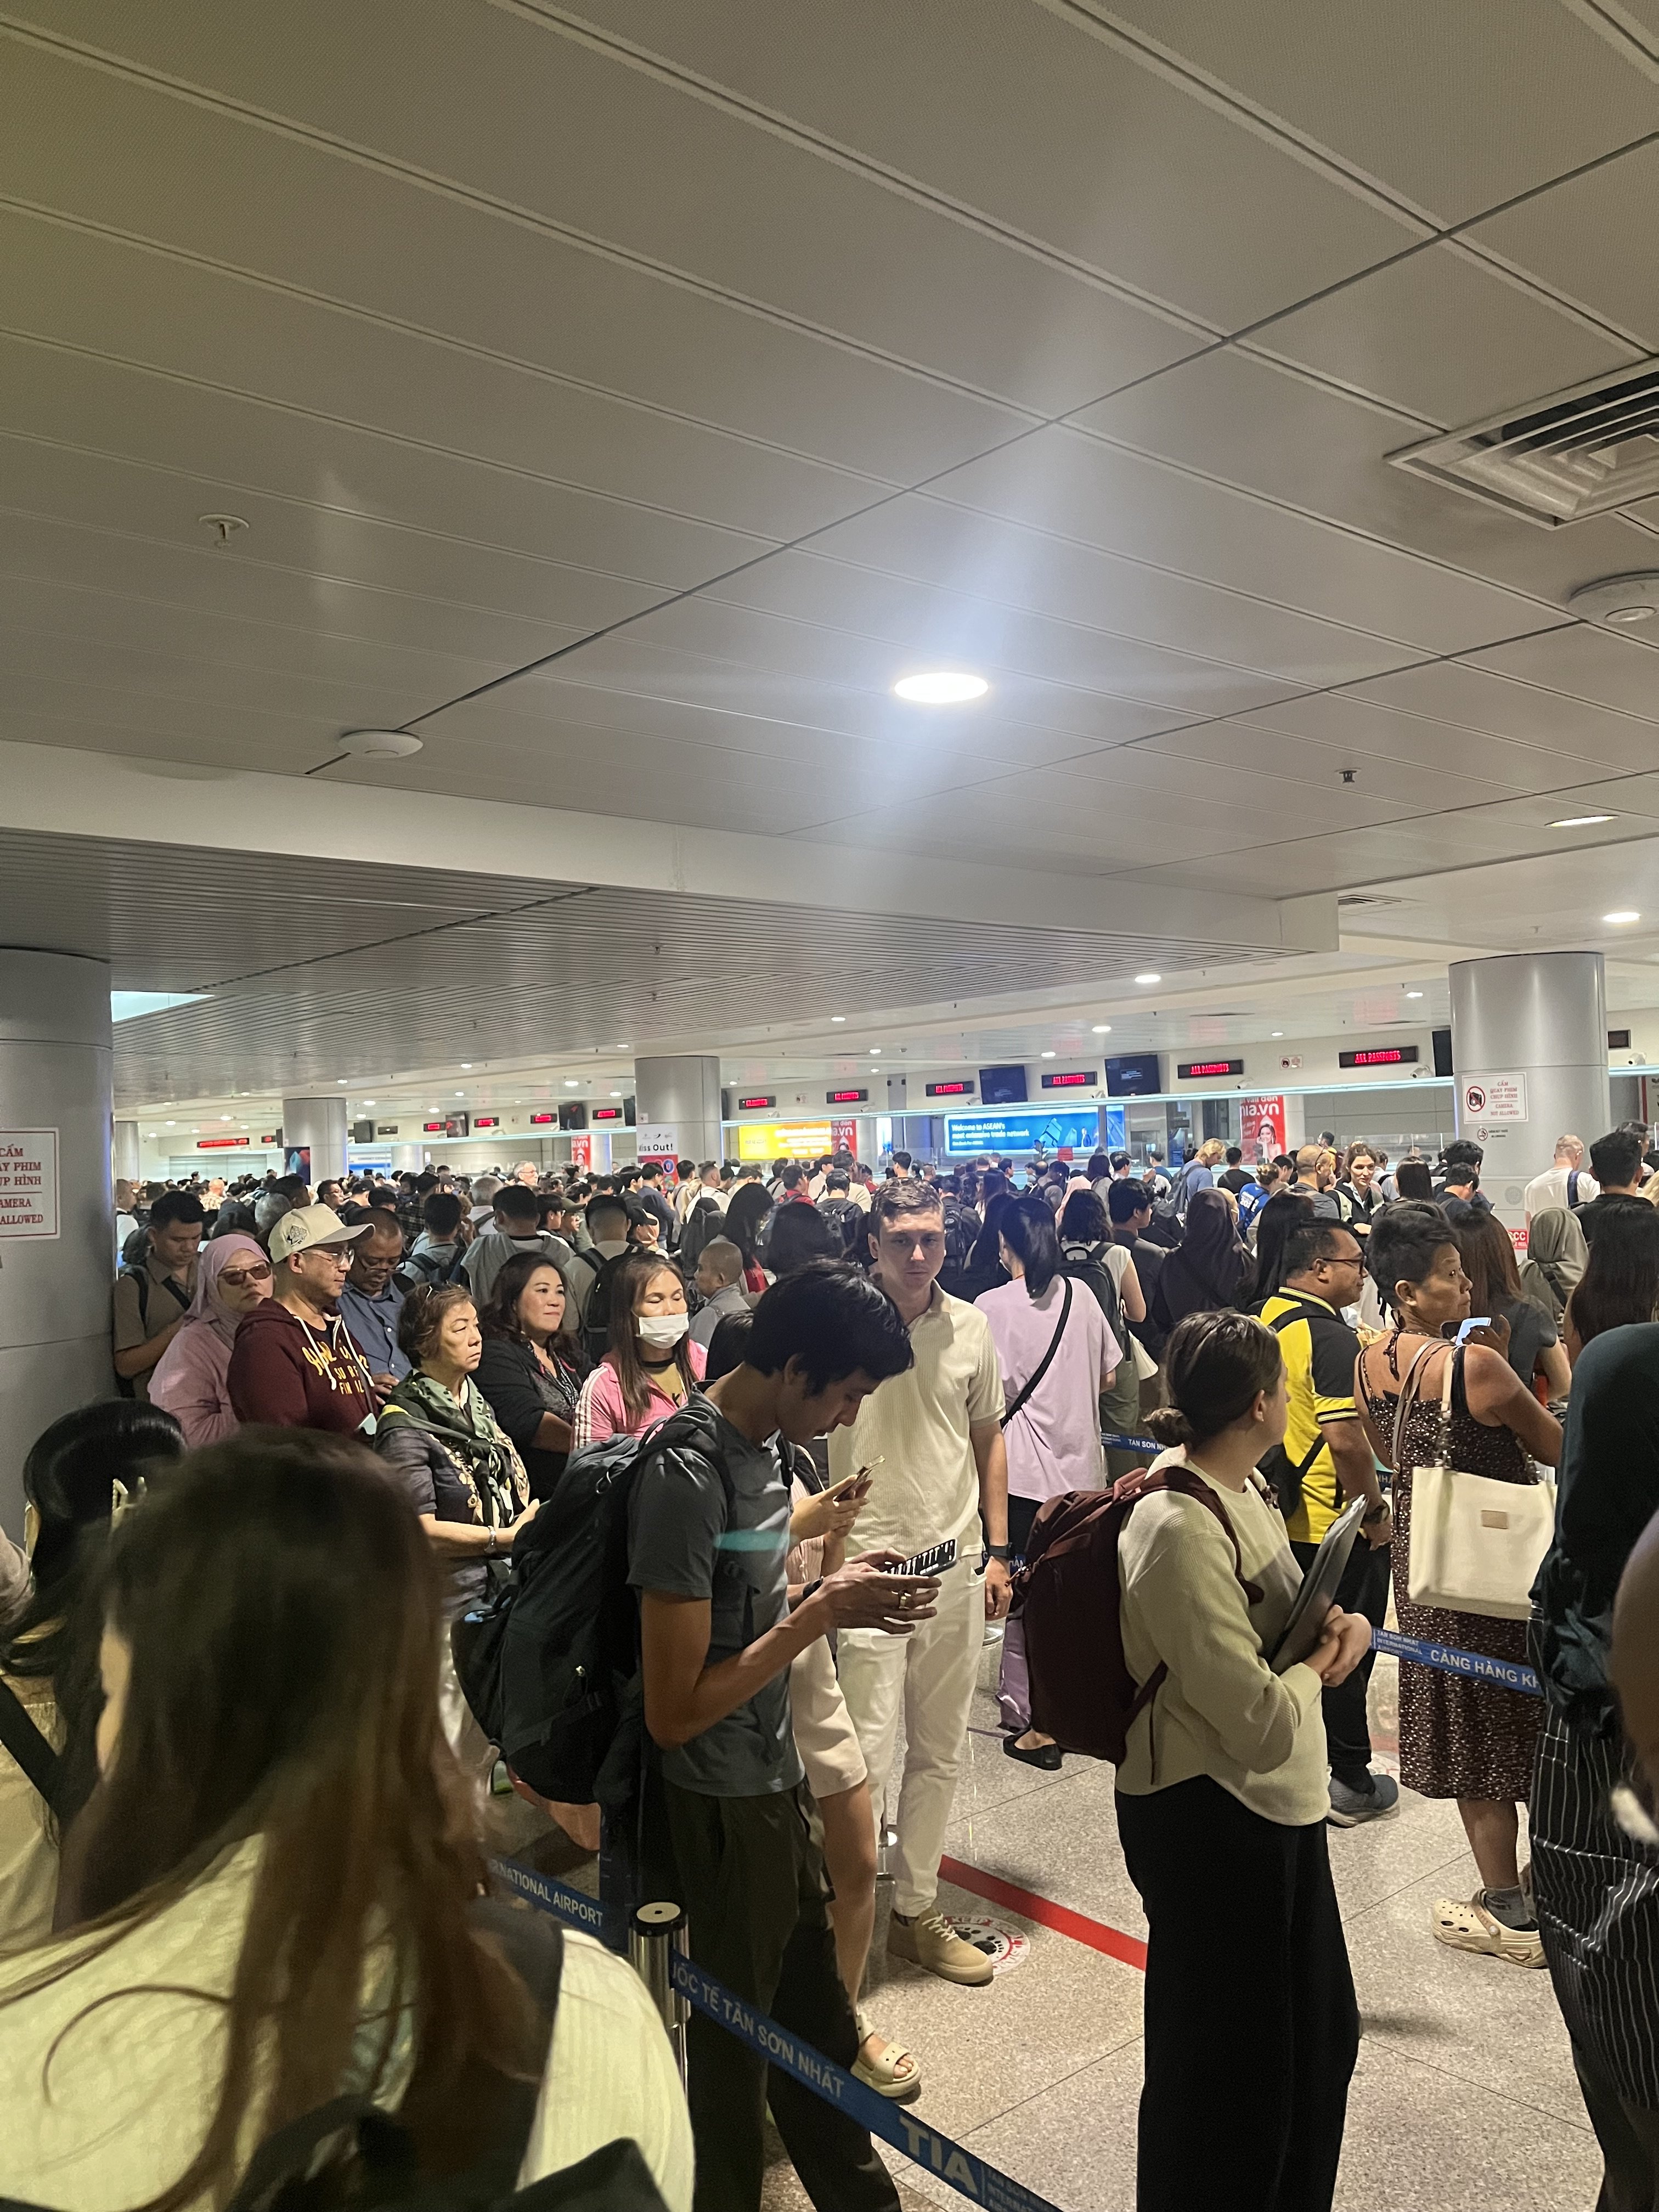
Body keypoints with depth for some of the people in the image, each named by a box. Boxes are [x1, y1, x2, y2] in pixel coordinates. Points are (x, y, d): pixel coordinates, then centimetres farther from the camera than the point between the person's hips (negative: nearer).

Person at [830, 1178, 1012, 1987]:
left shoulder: (970, 1327, 3)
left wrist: (997, 1549, 11)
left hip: (955, 1563, 5)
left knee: (939, 1751, 16)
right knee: (867, 1749, -2)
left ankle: (915, 1908, 32)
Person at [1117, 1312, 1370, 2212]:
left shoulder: (1238, 1487, 1)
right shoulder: (1182, 1530, -29)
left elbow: (1284, 1611, 16)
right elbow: (1261, 1724, -30)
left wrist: (1346, 1623, -6)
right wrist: (1314, 1666, -10)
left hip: (1276, 1804, 10)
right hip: (1209, 1817, -9)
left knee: (1321, 2033, 25)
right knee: (1227, 2070, 10)